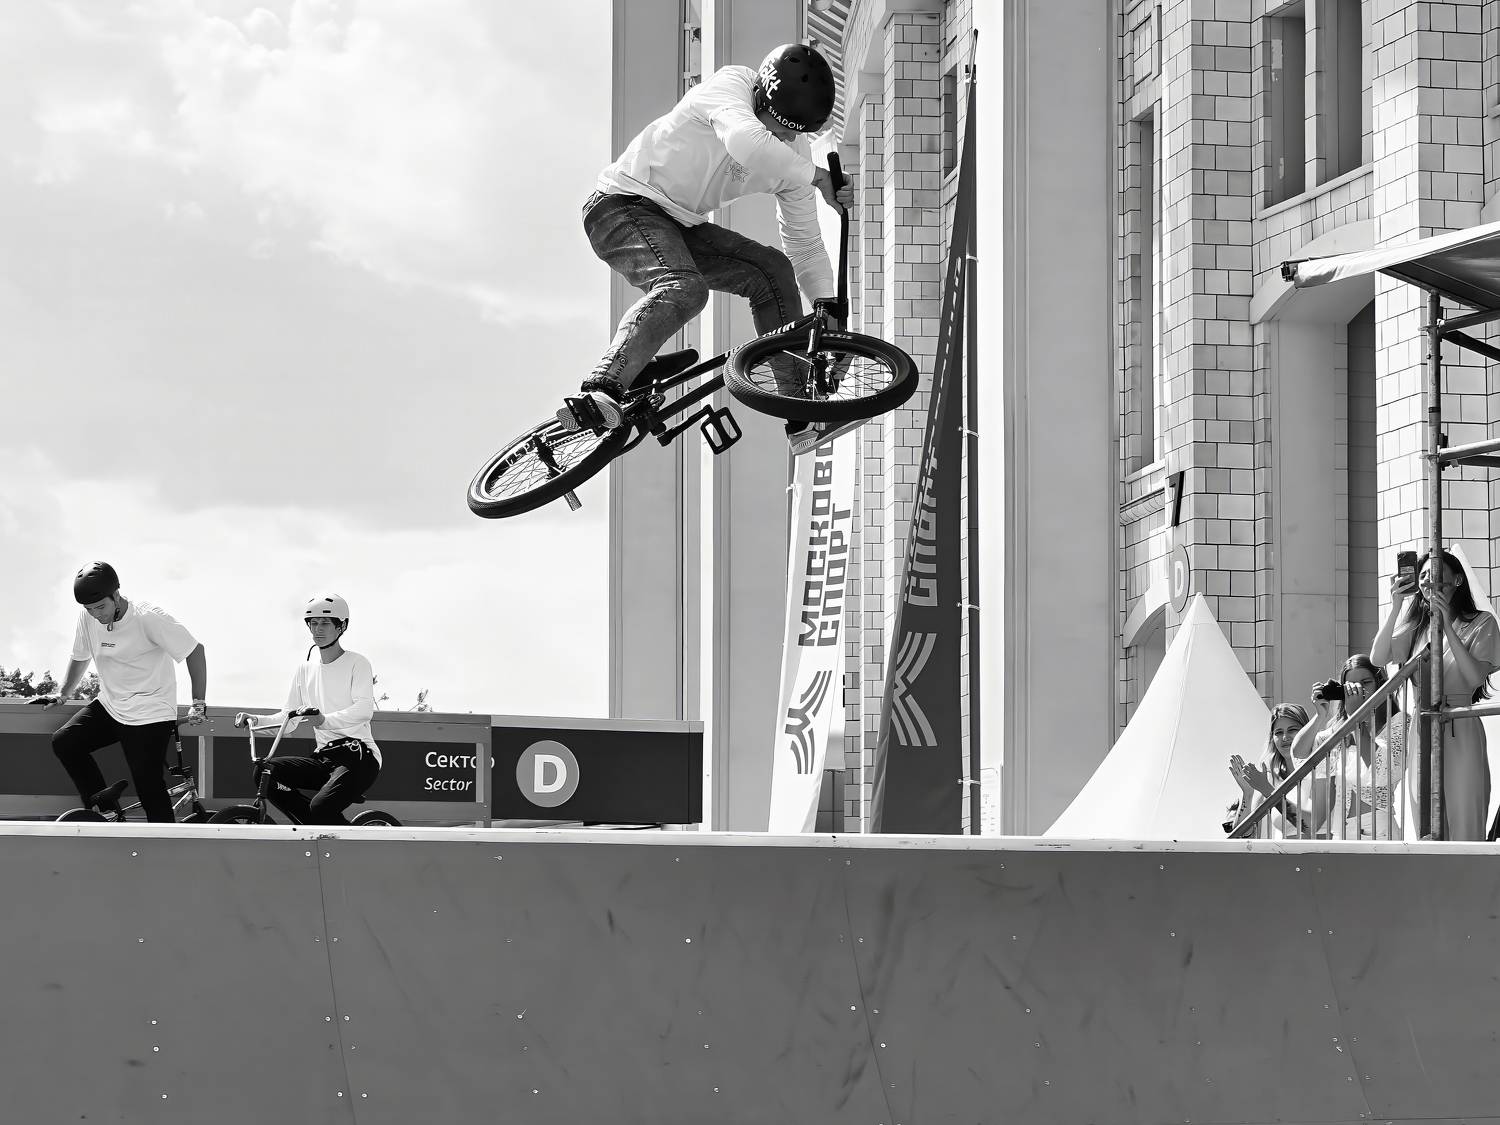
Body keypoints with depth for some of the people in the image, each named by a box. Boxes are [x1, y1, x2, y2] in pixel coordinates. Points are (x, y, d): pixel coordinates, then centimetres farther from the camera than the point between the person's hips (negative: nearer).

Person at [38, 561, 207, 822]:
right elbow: (80, 658, 16)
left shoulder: (148, 618, -21)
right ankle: (105, 810, -1)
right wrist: (61, 695, 14)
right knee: (64, 742, -11)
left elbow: (195, 651, -15)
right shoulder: (88, 617, -5)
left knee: (150, 791, -11)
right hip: (109, 706, 6)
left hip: (149, 715, -6)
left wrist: (198, 705, -14)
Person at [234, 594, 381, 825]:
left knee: (321, 808, -31)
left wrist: (325, 720, -35)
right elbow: (288, 716, 16)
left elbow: (365, 709, -18)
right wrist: (256, 720, -4)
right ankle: (323, 830, -10)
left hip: (358, 756, -7)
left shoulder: (356, 663, -2)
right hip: (323, 758, 7)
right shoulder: (306, 668, 16)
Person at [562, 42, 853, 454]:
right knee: (684, 289, -33)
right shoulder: (729, 86, -19)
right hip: (624, 206, -8)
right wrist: (815, 176, -31)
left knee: (773, 270, 0)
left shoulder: (794, 153, 2)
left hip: (679, 226, 8)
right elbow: (747, 144, -42)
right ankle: (599, 396, -51)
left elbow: (804, 242, 9)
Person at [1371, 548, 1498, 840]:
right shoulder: (1416, 627, 12)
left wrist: (1447, 627, -14)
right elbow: (1378, 658, -1)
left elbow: (1475, 677, -10)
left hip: (1459, 733, -4)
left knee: (1464, 827, -7)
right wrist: (1396, 607, -9)